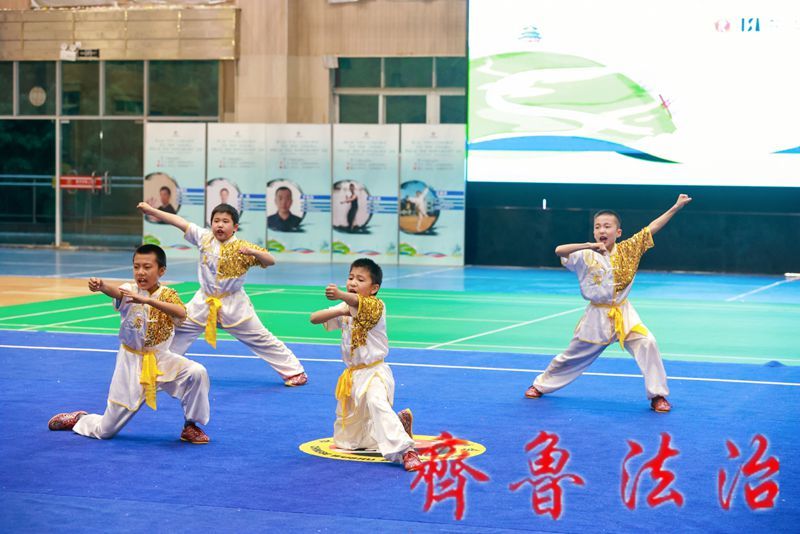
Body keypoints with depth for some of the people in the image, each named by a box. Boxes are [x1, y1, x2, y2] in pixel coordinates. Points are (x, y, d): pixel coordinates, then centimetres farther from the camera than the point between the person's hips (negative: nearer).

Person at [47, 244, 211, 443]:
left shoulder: (167, 295, -9)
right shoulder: (130, 290, -11)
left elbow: (181, 313, -32)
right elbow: (115, 292, -36)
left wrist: (146, 300, -44)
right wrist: (101, 286, -60)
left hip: (160, 360, 2)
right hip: (131, 362, -1)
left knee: (197, 373, -27)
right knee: (106, 431, 3)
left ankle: (190, 427, -4)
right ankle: (78, 419, 40)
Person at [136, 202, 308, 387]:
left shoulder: (241, 247, -14)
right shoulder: (204, 238, -5)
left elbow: (270, 261, -19)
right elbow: (179, 221, -6)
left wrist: (253, 252, -37)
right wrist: (150, 210, -9)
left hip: (233, 304, -3)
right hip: (204, 302, 4)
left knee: (261, 339, 0)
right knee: (178, 331, 8)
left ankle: (294, 370, 9)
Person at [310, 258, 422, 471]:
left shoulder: (377, 306, -15)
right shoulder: (345, 308, 6)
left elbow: (361, 303, -39)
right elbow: (314, 318, -4)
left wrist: (340, 295, -60)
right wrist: (339, 311, -22)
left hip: (374, 373, -8)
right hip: (352, 375, 8)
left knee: (377, 403, -40)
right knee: (345, 438, 17)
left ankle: (405, 450, -41)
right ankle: (397, 422, 30)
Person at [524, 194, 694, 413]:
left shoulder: (628, 249, -5)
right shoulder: (586, 256, -12)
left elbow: (652, 228, -7)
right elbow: (559, 251, -25)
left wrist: (676, 207, -12)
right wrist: (588, 245, -32)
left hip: (624, 314, 1)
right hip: (597, 317, -1)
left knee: (647, 344, -19)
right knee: (573, 355, 12)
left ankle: (657, 395, -5)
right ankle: (541, 385, 35)